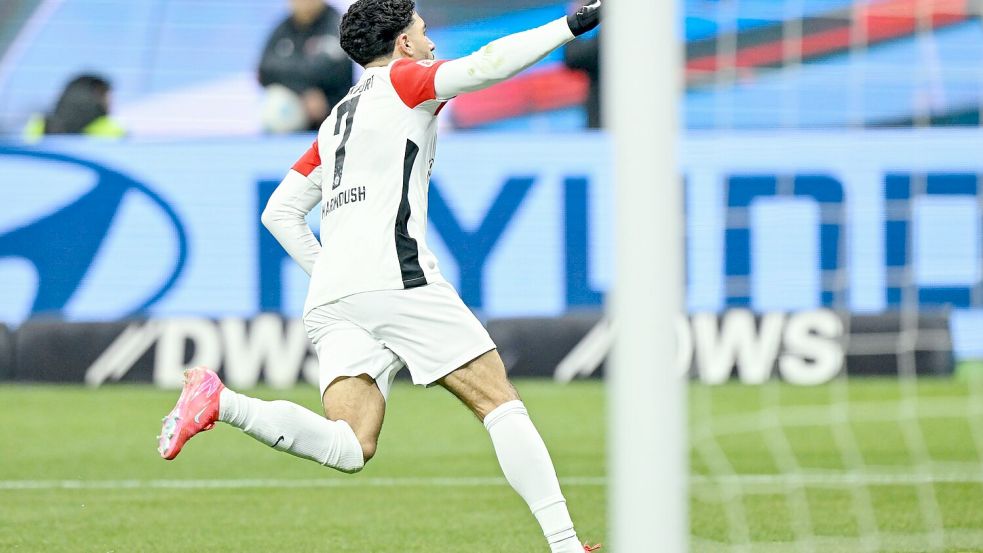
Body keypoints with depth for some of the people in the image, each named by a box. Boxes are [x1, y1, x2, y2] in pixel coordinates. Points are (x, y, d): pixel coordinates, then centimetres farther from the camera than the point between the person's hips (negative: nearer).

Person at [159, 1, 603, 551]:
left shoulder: (336, 120, 29)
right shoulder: (401, 80, 9)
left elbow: (279, 212, 26)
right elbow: (484, 65, -8)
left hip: (329, 299, 7)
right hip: (396, 277, -7)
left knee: (349, 448, -7)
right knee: (501, 403, -2)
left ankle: (221, 401, -23)